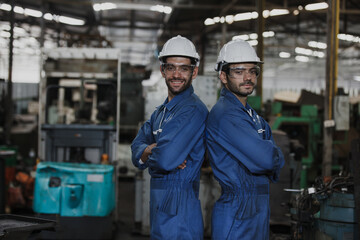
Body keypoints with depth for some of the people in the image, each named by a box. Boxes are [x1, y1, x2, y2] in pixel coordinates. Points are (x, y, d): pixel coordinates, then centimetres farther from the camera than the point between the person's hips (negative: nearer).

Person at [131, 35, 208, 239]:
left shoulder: (194, 110, -15)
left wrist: (147, 155, -3)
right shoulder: (161, 111, 16)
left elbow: (165, 160, -25)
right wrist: (153, 149, -14)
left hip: (178, 206, -9)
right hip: (159, 203, 9)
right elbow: (137, 148, 7)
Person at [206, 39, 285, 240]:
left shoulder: (253, 116, 17)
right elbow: (265, 158, -22)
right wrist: (275, 154, -1)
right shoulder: (224, 114, -15)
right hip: (237, 214, -9)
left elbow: (276, 159, 17)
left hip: (259, 212, 9)